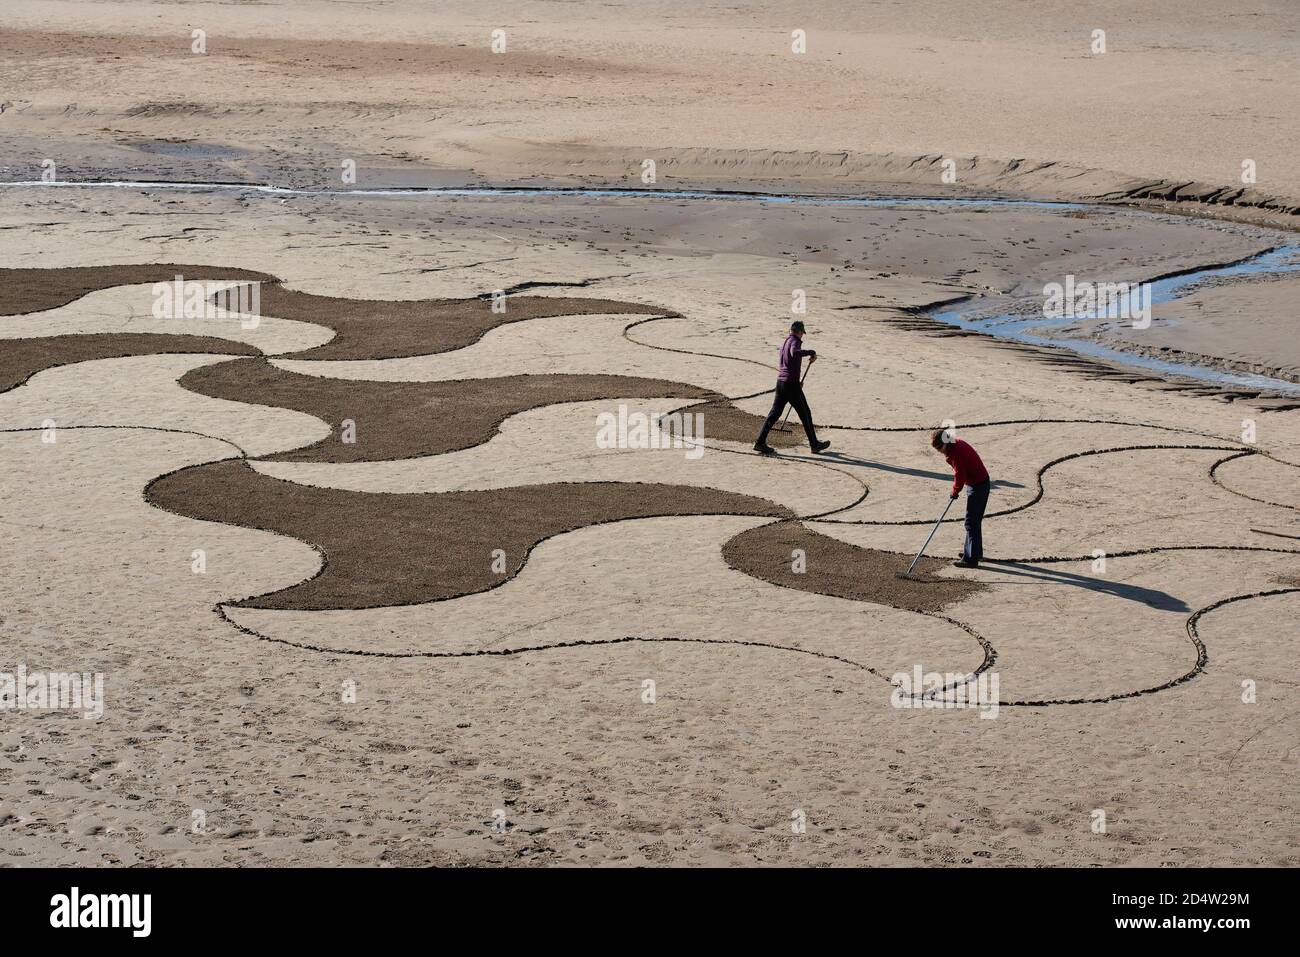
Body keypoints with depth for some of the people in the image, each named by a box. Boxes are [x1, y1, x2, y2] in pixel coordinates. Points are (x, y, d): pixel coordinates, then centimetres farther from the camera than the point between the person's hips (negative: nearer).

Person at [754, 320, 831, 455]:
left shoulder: (784, 343, 16)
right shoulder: (795, 341, -12)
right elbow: (795, 353, -37)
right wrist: (811, 352, -25)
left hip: (780, 382, 8)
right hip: (792, 384, -8)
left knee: (775, 412, 7)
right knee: (805, 414, 5)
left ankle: (760, 443, 0)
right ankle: (815, 444, 14)